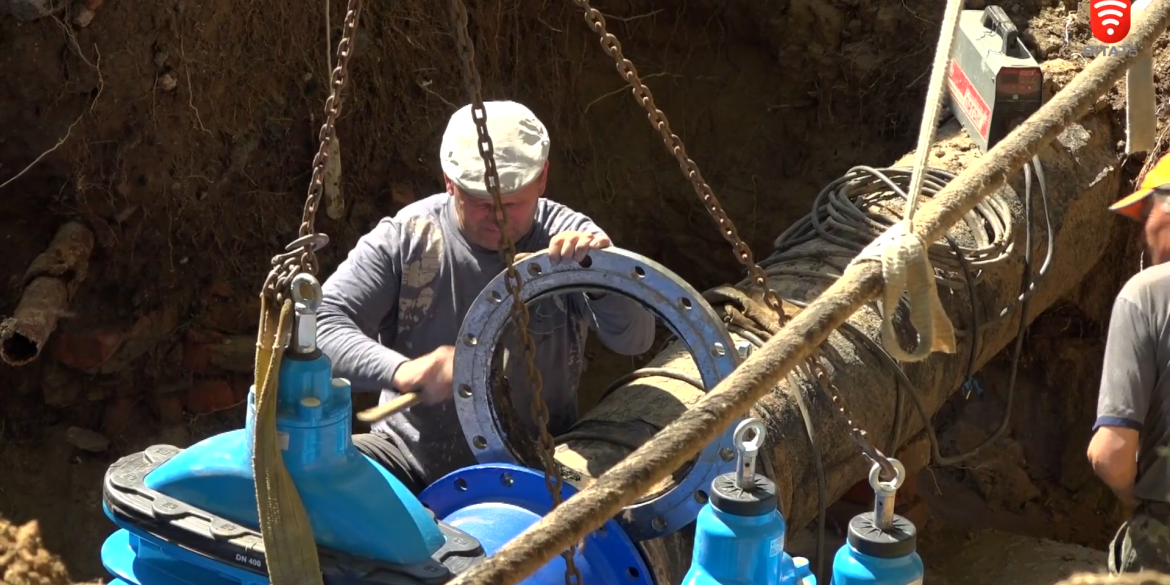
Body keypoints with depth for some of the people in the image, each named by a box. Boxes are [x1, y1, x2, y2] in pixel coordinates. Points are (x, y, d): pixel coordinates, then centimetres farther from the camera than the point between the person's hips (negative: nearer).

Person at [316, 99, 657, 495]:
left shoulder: (566, 238, -3)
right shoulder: (405, 237, -5)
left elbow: (635, 340, -12)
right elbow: (323, 322, -12)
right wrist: (402, 371, -31)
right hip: (411, 455, 0)